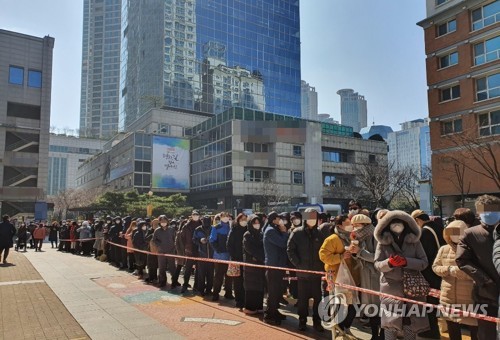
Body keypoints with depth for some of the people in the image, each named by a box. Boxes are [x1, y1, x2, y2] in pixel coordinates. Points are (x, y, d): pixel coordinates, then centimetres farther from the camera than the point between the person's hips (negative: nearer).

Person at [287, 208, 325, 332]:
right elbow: (290, 250, -3)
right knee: (303, 298, 8)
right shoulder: (297, 233, -1)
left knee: (318, 298, 6)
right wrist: (298, 264, -8)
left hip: (317, 272, 2)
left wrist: (322, 265, -2)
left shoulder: (319, 234, 6)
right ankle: (302, 321, 20)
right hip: (303, 272, -2)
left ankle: (317, 321, 19)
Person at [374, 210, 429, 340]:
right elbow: (377, 264, -2)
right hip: (391, 288, -1)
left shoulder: (414, 240, 4)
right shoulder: (383, 241, 1)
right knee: (391, 323, -3)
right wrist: (389, 263, -22)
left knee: (411, 323, 5)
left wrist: (406, 261, -17)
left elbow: (424, 262, -1)